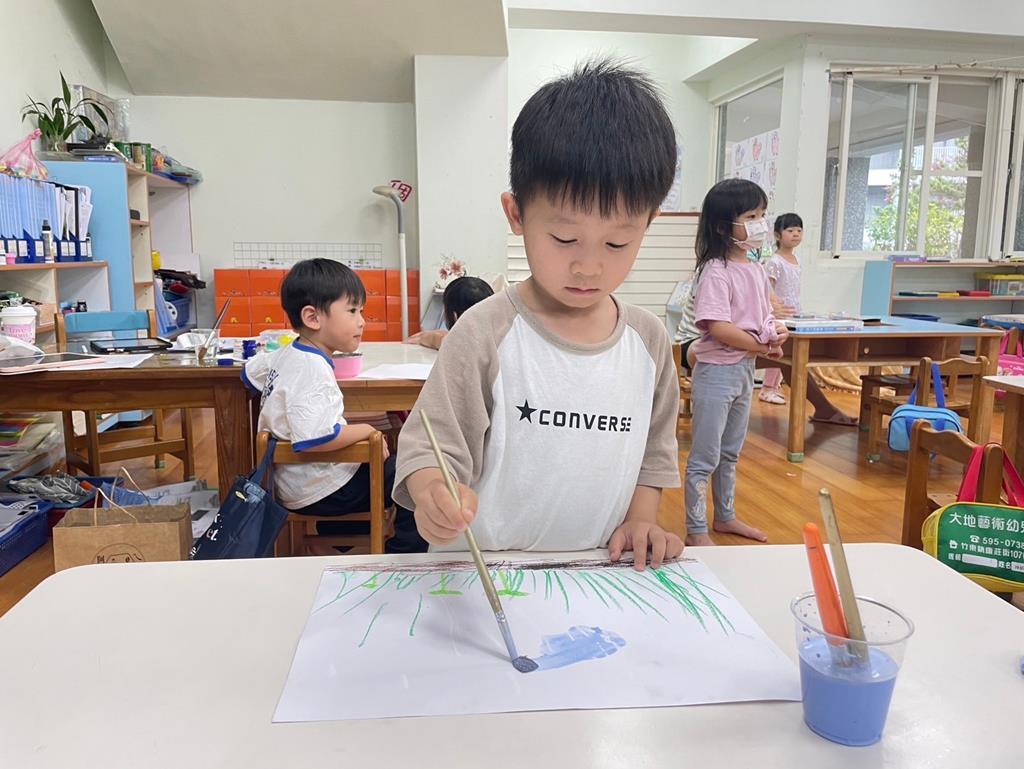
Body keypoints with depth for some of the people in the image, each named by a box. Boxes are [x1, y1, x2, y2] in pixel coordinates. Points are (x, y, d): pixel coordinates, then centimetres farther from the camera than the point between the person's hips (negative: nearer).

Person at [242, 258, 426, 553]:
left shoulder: (285, 355, 5)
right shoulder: (313, 369, -25)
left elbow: (250, 371, 27)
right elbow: (314, 438, -39)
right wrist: (367, 430, -25)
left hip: (295, 482, 10)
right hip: (318, 493, -10)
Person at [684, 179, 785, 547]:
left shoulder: (756, 270, 9)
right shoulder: (716, 271, -17)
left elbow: (765, 316, 16)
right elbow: (718, 327, -24)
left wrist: (776, 332, -7)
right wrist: (762, 345, -16)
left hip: (746, 368, 9)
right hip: (717, 370, -9)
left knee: (730, 452, 21)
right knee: (704, 457, 1)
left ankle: (725, 517, 36)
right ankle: (696, 531, 12)